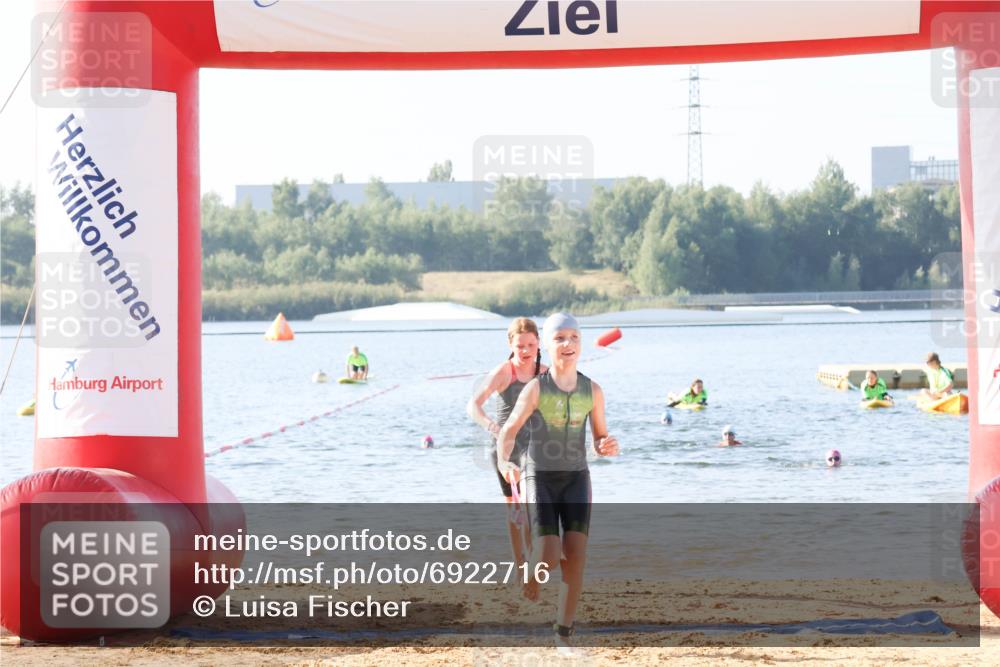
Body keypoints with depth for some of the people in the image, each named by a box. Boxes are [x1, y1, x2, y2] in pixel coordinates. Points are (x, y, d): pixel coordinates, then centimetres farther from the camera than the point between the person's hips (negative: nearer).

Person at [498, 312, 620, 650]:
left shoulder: (592, 390, -5)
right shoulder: (535, 388, -14)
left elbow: (599, 440, 5)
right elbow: (508, 432, -11)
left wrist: (608, 447, -19)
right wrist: (504, 462, -31)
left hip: (576, 477, 2)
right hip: (540, 477, -2)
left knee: (576, 555, -10)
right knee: (550, 558, -16)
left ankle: (564, 634, 3)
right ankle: (532, 573, 20)